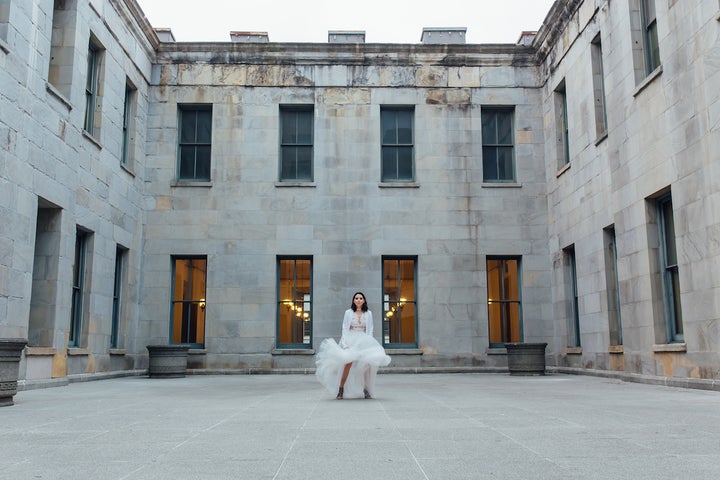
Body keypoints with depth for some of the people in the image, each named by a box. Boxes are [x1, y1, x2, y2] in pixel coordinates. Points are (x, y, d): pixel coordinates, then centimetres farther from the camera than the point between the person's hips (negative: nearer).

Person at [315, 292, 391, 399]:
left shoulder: (368, 313, 10)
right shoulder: (348, 312, 5)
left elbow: (370, 330, 10)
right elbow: (345, 329, 3)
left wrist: (368, 343, -1)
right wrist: (345, 344, -7)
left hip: (364, 341, 2)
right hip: (350, 341, -2)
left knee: (367, 364, -6)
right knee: (348, 363, -20)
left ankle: (366, 390, 11)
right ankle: (341, 390, -14)